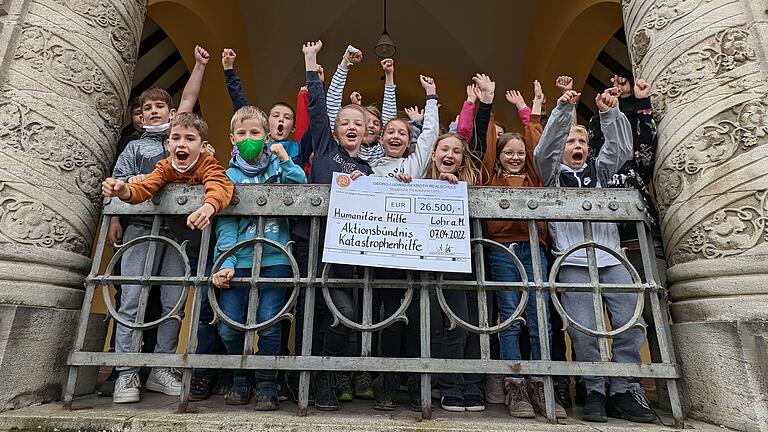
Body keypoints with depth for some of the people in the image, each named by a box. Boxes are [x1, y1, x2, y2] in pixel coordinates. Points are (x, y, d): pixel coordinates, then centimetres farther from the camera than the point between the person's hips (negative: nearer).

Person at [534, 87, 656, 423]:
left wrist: (610, 113, -2)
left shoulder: (600, 170, 23)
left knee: (631, 323, -3)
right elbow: (544, 149, -3)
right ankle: (595, 392, 6)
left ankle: (624, 391, 9)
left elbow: (622, 148, 10)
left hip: (612, 260, 4)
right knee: (583, 330, -8)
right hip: (574, 264, -3)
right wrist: (563, 110, -12)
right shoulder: (553, 173, 14)